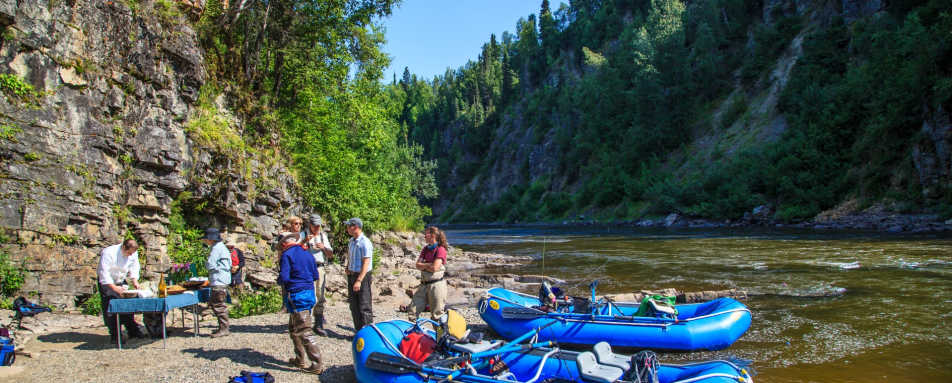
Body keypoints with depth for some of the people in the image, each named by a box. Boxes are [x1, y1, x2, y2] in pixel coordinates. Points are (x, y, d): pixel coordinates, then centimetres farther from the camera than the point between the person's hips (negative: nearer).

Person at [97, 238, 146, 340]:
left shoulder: (133, 253, -8)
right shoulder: (108, 253, -27)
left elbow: (134, 268, 1)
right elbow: (104, 273, -29)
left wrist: (135, 281, -15)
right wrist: (114, 288, -34)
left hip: (121, 282, 5)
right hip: (107, 283, -5)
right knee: (110, 309, -9)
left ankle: (133, 331, 13)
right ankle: (115, 335, -3)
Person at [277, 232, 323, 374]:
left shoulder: (287, 255, -9)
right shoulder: (307, 254, 13)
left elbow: (284, 278, -16)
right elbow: (315, 276, 15)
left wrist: (279, 281, 5)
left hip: (296, 296, -8)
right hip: (309, 293, 8)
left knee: (304, 331, -6)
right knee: (293, 328, 22)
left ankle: (316, 365, -7)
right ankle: (299, 359, 27)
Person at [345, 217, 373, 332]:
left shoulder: (365, 243, -16)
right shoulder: (352, 241, 11)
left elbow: (366, 264, -20)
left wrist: (359, 280, -24)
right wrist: (348, 268, 12)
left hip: (363, 276, -9)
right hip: (352, 276, 9)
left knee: (364, 306, -5)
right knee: (354, 305, 13)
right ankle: (358, 330, 22)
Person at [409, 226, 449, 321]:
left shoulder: (440, 249, -10)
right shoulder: (425, 249, 11)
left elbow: (434, 268, -18)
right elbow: (418, 265, 3)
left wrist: (423, 265, -3)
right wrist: (429, 264, -11)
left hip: (436, 284, -7)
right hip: (424, 284, 7)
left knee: (437, 314, 1)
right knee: (413, 310, 5)